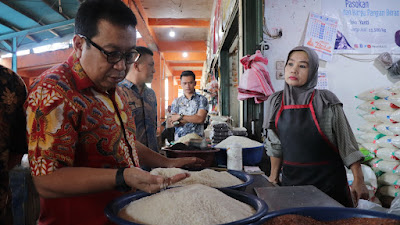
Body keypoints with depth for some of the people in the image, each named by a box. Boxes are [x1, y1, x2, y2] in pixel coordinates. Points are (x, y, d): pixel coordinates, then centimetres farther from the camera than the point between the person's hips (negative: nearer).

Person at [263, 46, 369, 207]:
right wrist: (273, 176, 11)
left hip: (327, 180, -2)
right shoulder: (276, 103, 0)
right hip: (291, 179, 3)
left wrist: (358, 181, -9)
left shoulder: (327, 103, -10)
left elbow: (347, 144, -7)